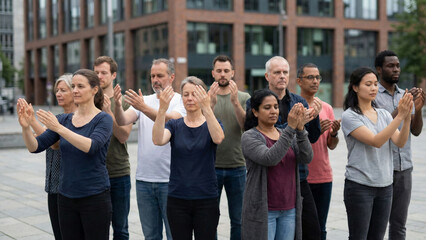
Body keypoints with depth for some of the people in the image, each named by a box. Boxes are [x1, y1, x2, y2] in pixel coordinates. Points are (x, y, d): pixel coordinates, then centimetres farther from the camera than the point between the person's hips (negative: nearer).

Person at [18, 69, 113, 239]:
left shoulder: (103, 119, -7)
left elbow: (91, 146, -26)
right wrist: (26, 127, -18)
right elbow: (35, 147, 1)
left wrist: (58, 128, -31)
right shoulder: (64, 119, 8)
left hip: (95, 198, -5)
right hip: (66, 198, 5)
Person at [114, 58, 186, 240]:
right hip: (144, 179, 4)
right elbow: (123, 121, -5)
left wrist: (144, 108, -37)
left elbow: (171, 120, -24)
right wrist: (117, 105, -25)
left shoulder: (181, 101, -3)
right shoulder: (144, 101, 11)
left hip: (170, 180, -4)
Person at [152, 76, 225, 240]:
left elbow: (218, 138, -23)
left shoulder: (211, 124, 2)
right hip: (177, 200, 1)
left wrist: (206, 108, -35)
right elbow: (158, 140, -17)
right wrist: (162, 109, -32)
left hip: (206, 200, -1)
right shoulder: (174, 125, 4)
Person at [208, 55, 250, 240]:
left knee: (239, 219, 7)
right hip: (211, 166, 0)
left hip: (237, 166, 1)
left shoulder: (244, 98, 5)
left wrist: (235, 102, -21)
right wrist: (211, 104, -23)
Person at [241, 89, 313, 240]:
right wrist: (290, 128, -26)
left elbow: (307, 158, -5)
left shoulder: (286, 135, 11)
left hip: (289, 209, 5)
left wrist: (300, 129, -19)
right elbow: (269, 159, -23)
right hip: (263, 210, -5)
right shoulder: (249, 137, -6)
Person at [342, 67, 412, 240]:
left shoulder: (384, 114, 9)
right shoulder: (349, 116, -10)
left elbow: (400, 142, -4)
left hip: (385, 186, 6)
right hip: (359, 186, -6)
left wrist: (407, 117, -19)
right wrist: (400, 116, -24)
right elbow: (376, 141, -20)